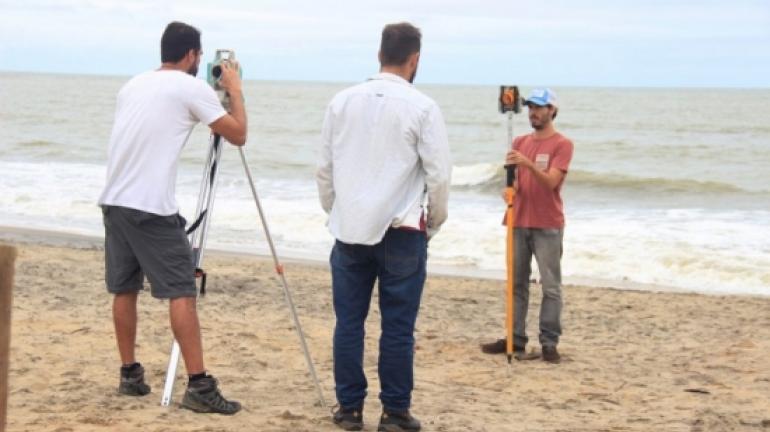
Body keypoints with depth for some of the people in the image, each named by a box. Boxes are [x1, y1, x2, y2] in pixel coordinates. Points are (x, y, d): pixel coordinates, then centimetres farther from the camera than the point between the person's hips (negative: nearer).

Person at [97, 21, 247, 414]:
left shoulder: (132, 86, 18)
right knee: (181, 292, -6)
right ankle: (199, 386, -9)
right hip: (151, 207, -7)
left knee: (124, 289, 15)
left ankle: (130, 374, 19)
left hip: (114, 201, 7)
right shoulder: (191, 88, -3)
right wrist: (234, 90, 13)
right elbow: (238, 135, -2)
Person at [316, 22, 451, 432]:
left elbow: (324, 168, 9)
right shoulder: (421, 107, -6)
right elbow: (439, 175, -5)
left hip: (349, 229, 3)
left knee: (348, 322, 9)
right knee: (397, 327, 3)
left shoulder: (342, 101, 5)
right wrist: (433, 223, 10)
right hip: (401, 231, -3)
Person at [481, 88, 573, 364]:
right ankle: (515, 339, 12)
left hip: (547, 227, -5)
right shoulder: (520, 142, 13)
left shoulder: (562, 144, -4)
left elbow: (551, 181, -14)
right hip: (519, 223, 6)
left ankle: (549, 343, -2)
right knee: (517, 283, 7)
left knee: (550, 286, -3)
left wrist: (528, 164, -29)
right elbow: (514, 178, 11)